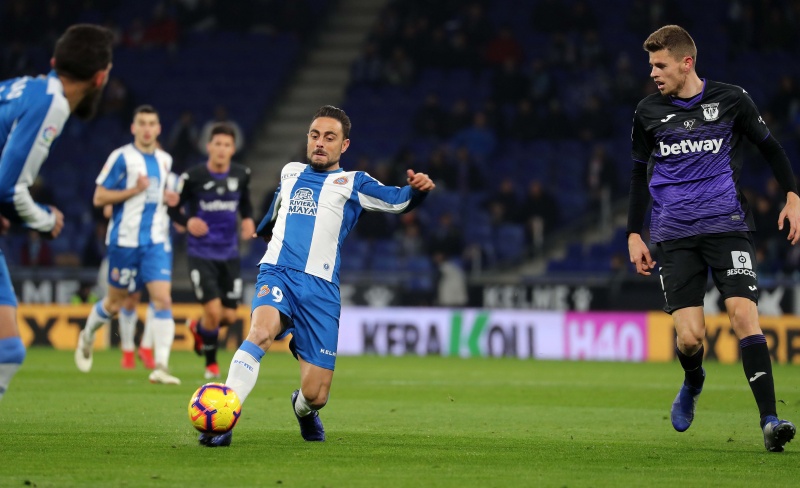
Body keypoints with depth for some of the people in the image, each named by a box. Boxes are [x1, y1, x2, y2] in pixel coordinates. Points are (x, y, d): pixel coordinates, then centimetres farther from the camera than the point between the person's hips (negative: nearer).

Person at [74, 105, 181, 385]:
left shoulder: (165, 160, 11)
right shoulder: (121, 157, -6)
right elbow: (99, 198, -7)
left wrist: (168, 198, 5)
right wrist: (134, 190, -18)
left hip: (157, 241, 4)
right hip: (125, 240, -4)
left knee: (162, 299, -12)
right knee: (115, 302, 9)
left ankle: (161, 366, -17)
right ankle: (87, 337, 40)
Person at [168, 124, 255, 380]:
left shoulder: (241, 174, 0)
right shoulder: (193, 176, -12)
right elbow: (173, 208, -1)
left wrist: (248, 220, -3)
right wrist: (187, 222, -21)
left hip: (229, 254, 4)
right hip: (201, 253, -4)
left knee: (229, 316, 5)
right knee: (214, 312, -14)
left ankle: (198, 329, 40)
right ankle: (211, 364, 12)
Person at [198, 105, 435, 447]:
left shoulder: (352, 183, 12)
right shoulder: (290, 173, 21)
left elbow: (398, 201, -2)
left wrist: (417, 189, -24)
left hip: (320, 286, -1)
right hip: (277, 274, 1)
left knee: (316, 394, -5)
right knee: (261, 331, -35)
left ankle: (303, 408, 34)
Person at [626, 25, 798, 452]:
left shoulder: (730, 100, 1)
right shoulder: (648, 112, 6)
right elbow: (640, 174, 18)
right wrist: (634, 235, 14)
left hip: (727, 225, -1)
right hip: (674, 236, 1)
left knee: (743, 313, -19)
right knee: (689, 336, -8)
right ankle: (693, 383, 28)